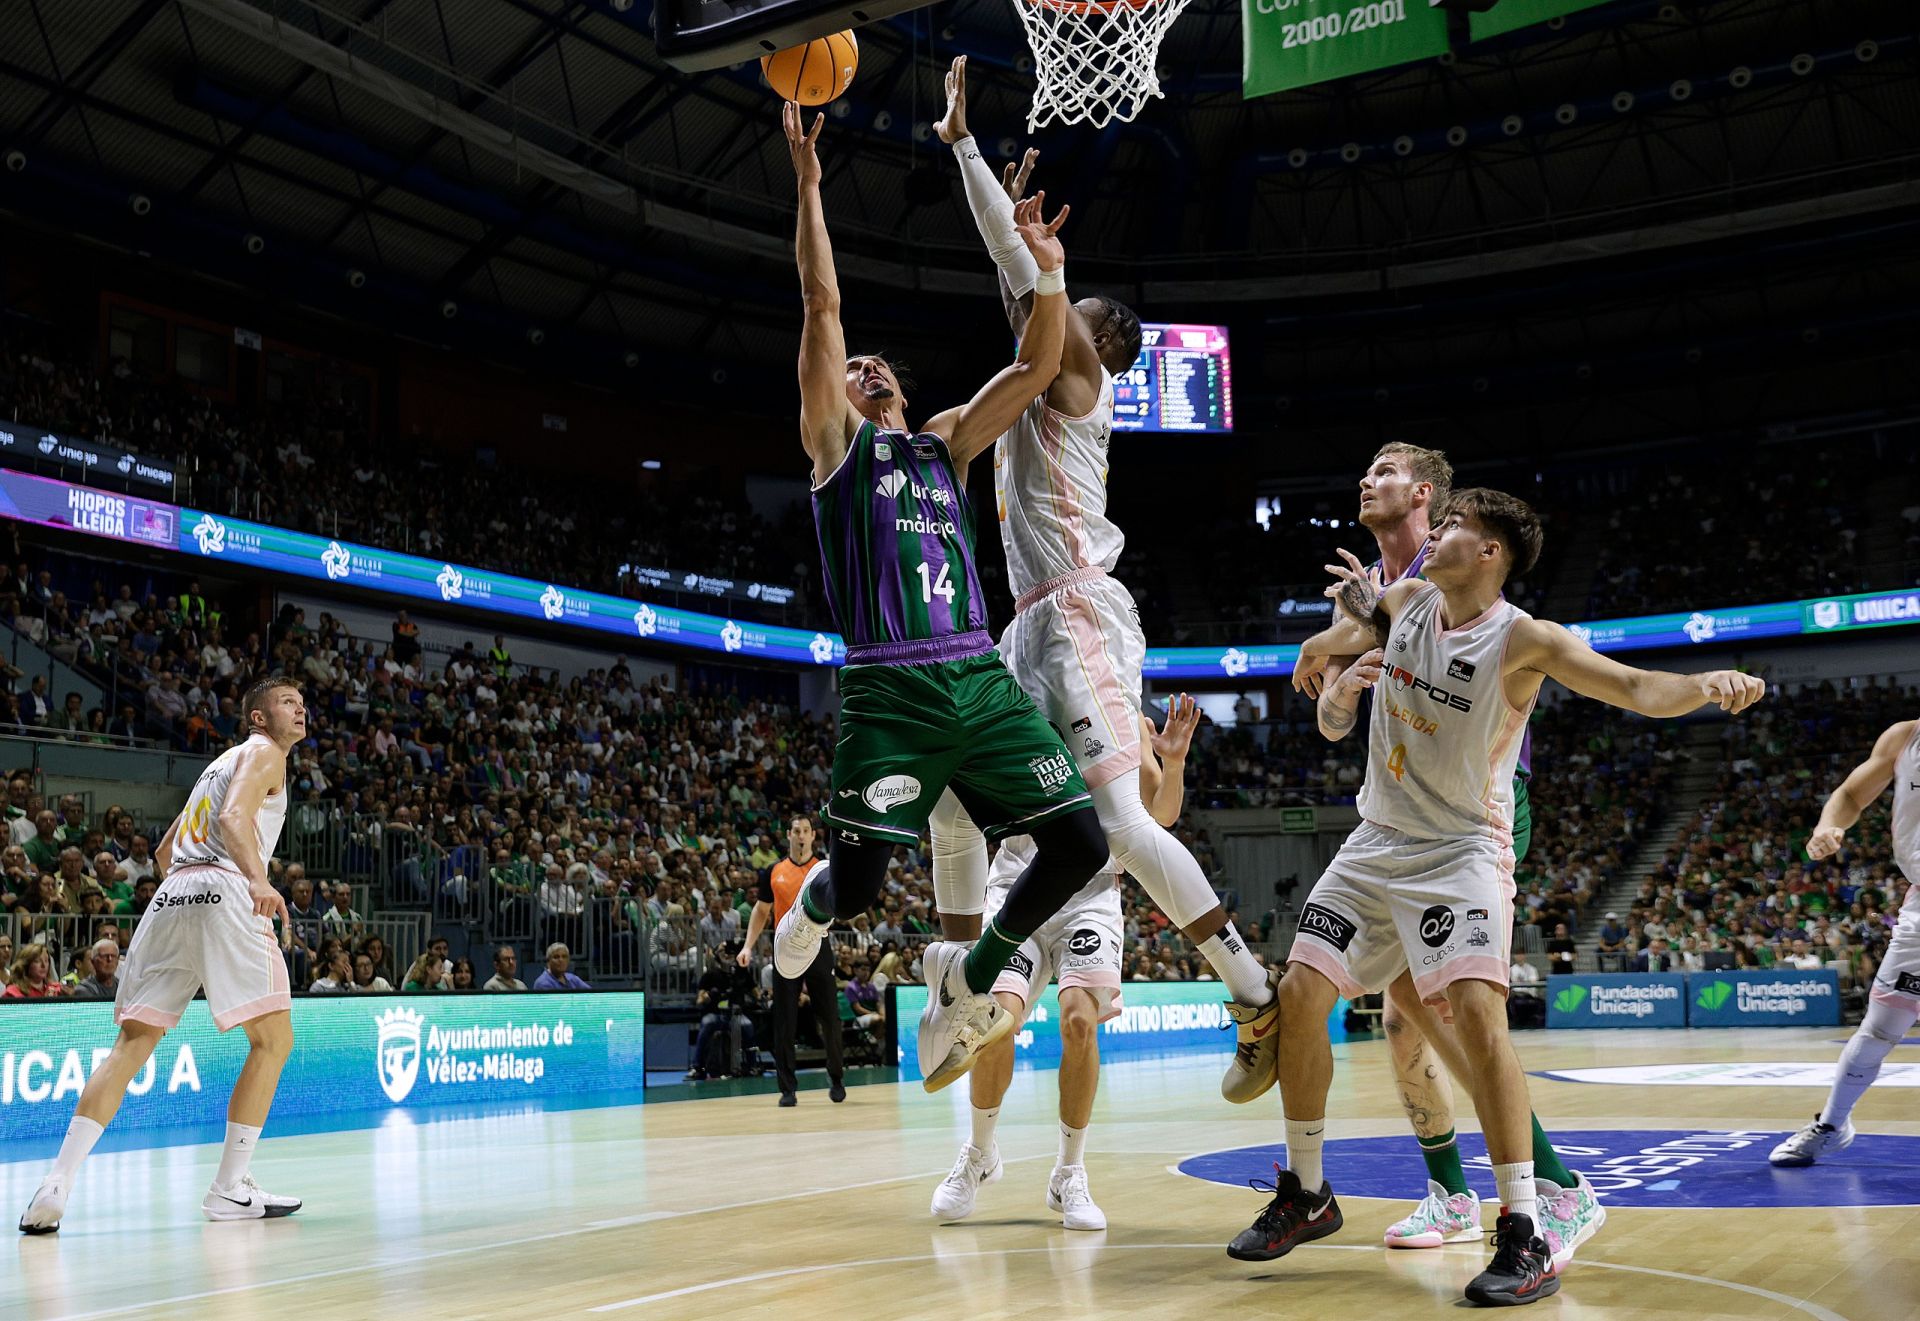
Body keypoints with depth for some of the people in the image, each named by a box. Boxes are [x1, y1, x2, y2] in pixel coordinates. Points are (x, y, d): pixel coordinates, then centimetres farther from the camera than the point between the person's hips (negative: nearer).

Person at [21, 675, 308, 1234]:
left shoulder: (220, 763, 32)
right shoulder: (262, 753, 7)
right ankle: (230, 1189, -2)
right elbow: (234, 817, -14)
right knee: (273, 1038, 0)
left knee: (133, 1042, 5)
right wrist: (259, 879, -28)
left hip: (171, 894, 8)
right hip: (224, 890, -8)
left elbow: (165, 851, 37)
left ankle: (57, 1183, -7)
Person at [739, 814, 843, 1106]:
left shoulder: (825, 870, 2)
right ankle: (788, 1088, 6)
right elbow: (761, 910, 13)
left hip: (817, 948, -1)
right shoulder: (774, 871, 8)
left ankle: (836, 1077, 21)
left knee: (829, 1018, 1)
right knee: (784, 1022, 0)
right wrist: (748, 946, 4)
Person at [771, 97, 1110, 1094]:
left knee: (1079, 844, -6)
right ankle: (811, 909, 30)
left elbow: (1037, 369, 17)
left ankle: (970, 976, 18)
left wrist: (1049, 271, 6)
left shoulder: (948, 443, 24)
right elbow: (822, 306, 3)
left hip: (981, 681, 5)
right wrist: (808, 181, 2)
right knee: (859, 883, -11)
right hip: (889, 691, -4)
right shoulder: (834, 442, 11)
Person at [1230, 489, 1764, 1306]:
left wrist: (1708, 684, -49)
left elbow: (1638, 689, -28)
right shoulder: (1403, 604, 1)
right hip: (1376, 844, 6)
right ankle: (1306, 1195, 19)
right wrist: (1337, 695, -9)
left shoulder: (1523, 640, -16)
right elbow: (1333, 726, 15)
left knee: (1475, 1009, -25)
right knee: (1299, 995, 2)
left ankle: (1528, 1234, -17)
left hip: (1460, 851, -6)